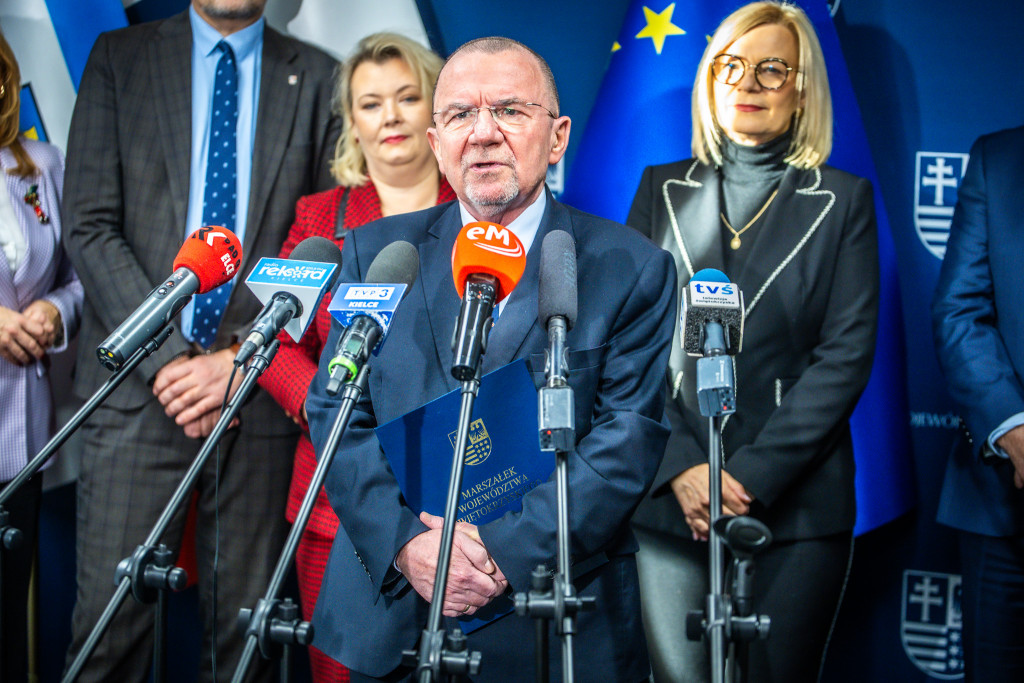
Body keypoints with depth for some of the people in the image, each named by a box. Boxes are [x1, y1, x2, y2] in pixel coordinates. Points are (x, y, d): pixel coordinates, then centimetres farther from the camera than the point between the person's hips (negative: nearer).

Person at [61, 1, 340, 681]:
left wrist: (243, 359, -9)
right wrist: (166, 359, -10)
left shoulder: (317, 78, 9)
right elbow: (90, 227, 0)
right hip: (140, 387, 0)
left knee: (246, 626, 5)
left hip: (261, 389, 1)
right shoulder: (118, 57, 8)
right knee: (112, 619, -1)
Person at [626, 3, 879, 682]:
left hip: (795, 503, -1)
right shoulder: (663, 190, 11)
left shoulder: (843, 200, 6)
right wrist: (681, 467, -9)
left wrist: (751, 475, -12)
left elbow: (846, 354, -3)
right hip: (670, 496, 2)